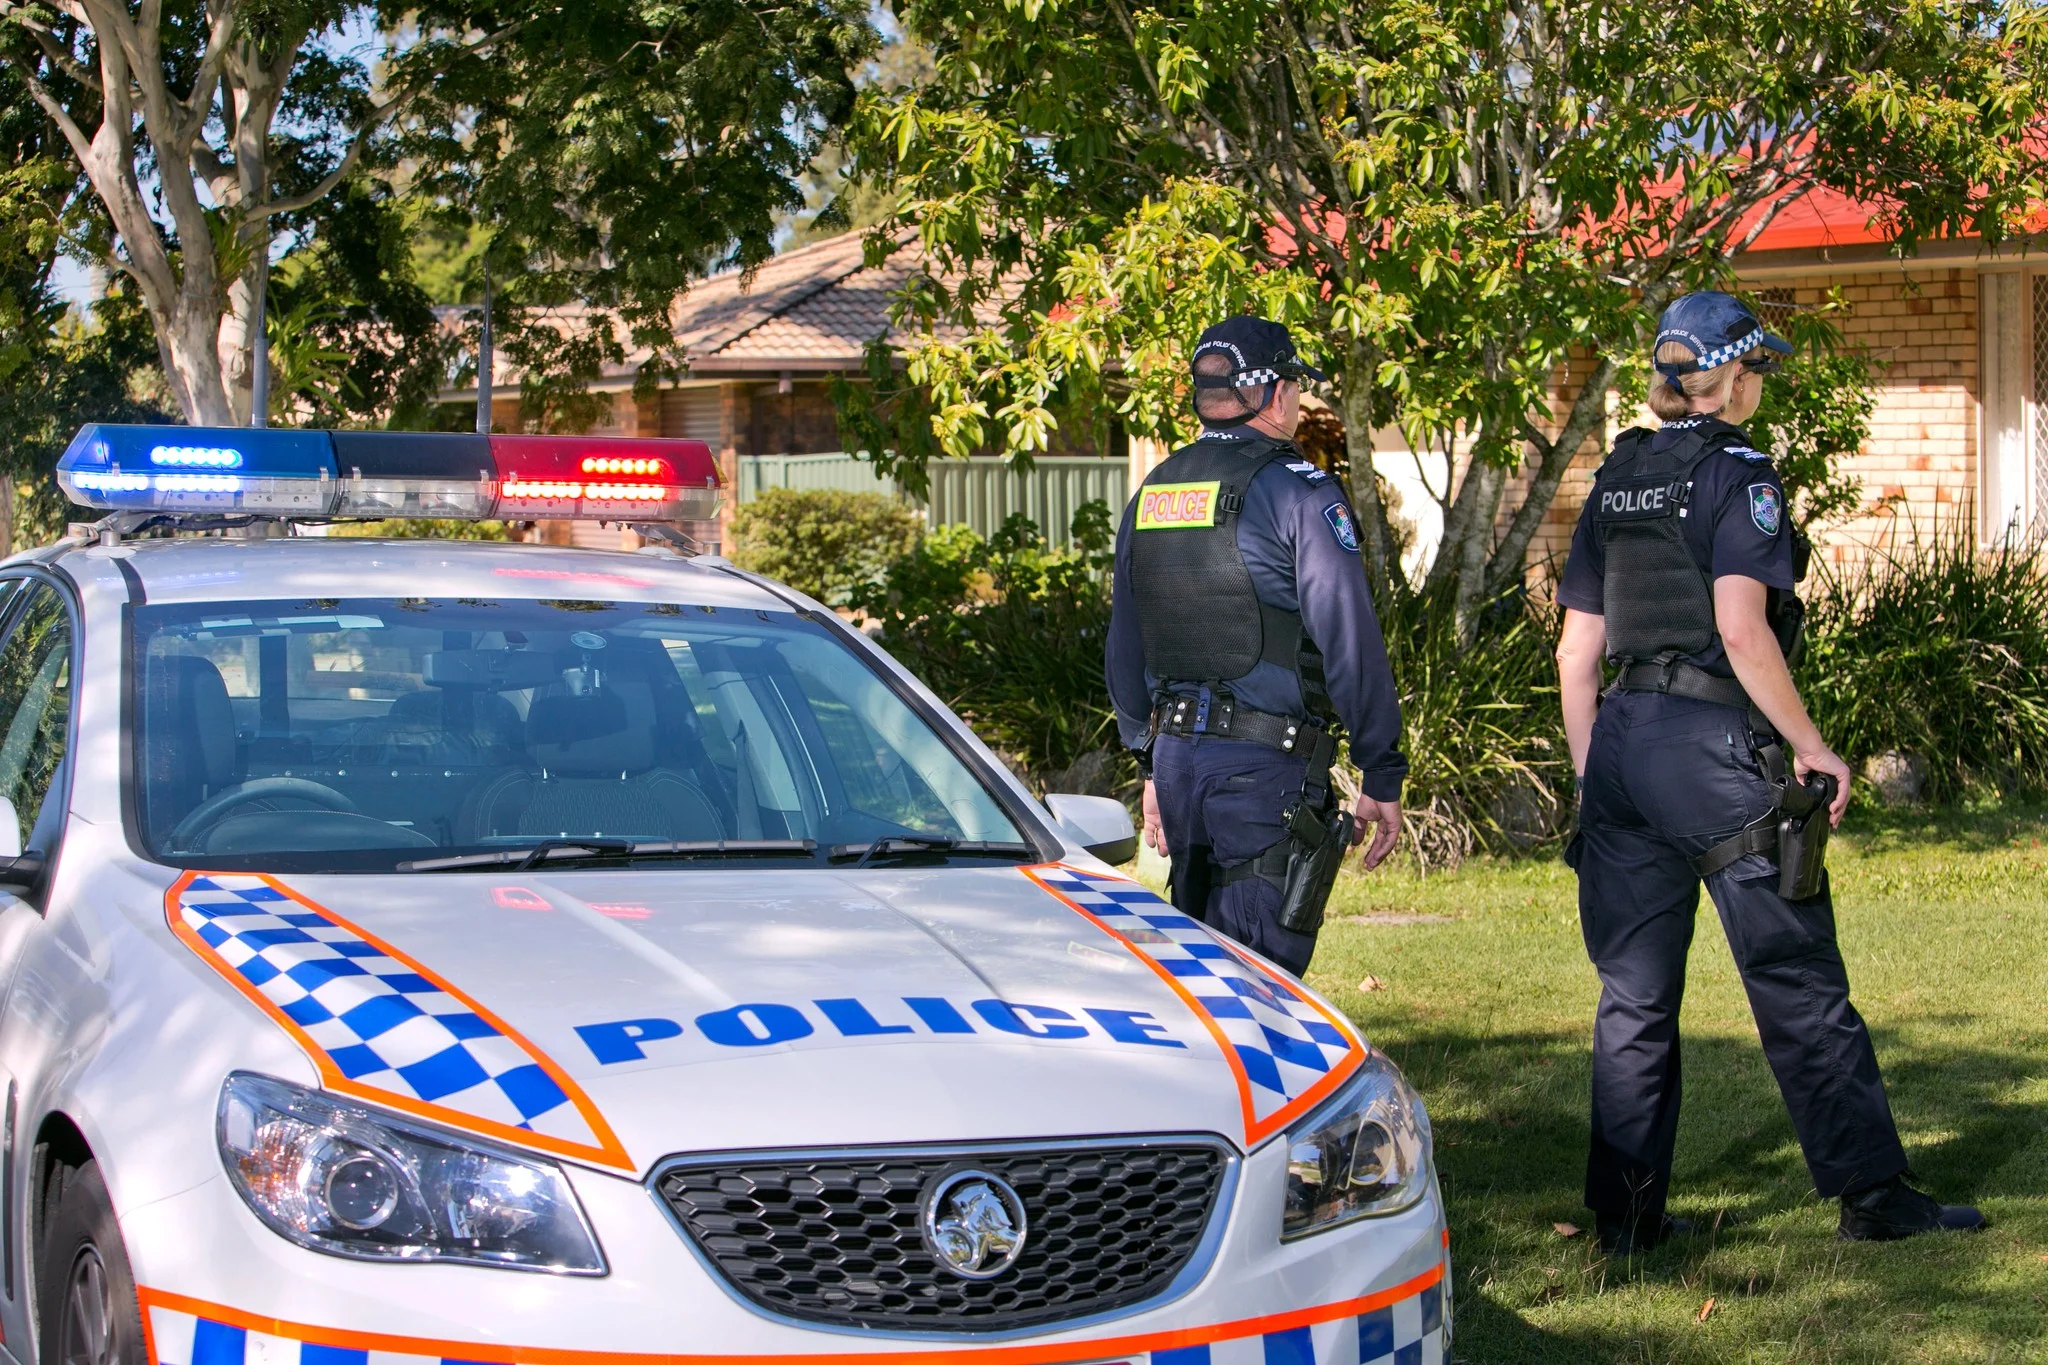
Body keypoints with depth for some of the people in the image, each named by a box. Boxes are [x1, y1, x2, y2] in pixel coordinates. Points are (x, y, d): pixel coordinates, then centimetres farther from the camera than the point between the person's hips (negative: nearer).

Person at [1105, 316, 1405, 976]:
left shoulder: (1149, 496, 13)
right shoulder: (1295, 490, -9)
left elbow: (1123, 650, 18)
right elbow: (1350, 641, -12)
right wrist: (1382, 777, -7)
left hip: (1176, 753, 7)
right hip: (1265, 769, -7)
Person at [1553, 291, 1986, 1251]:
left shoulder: (1614, 484, 12)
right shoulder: (1736, 474, -7)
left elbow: (1576, 653, 12)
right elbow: (1742, 630, -17)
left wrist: (1591, 775, 17)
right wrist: (1811, 748, -10)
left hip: (1623, 741, 6)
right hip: (1713, 743, -6)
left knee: (1634, 992, 9)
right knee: (1797, 980, 1)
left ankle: (1625, 1210, 11)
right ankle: (1871, 1195, 8)